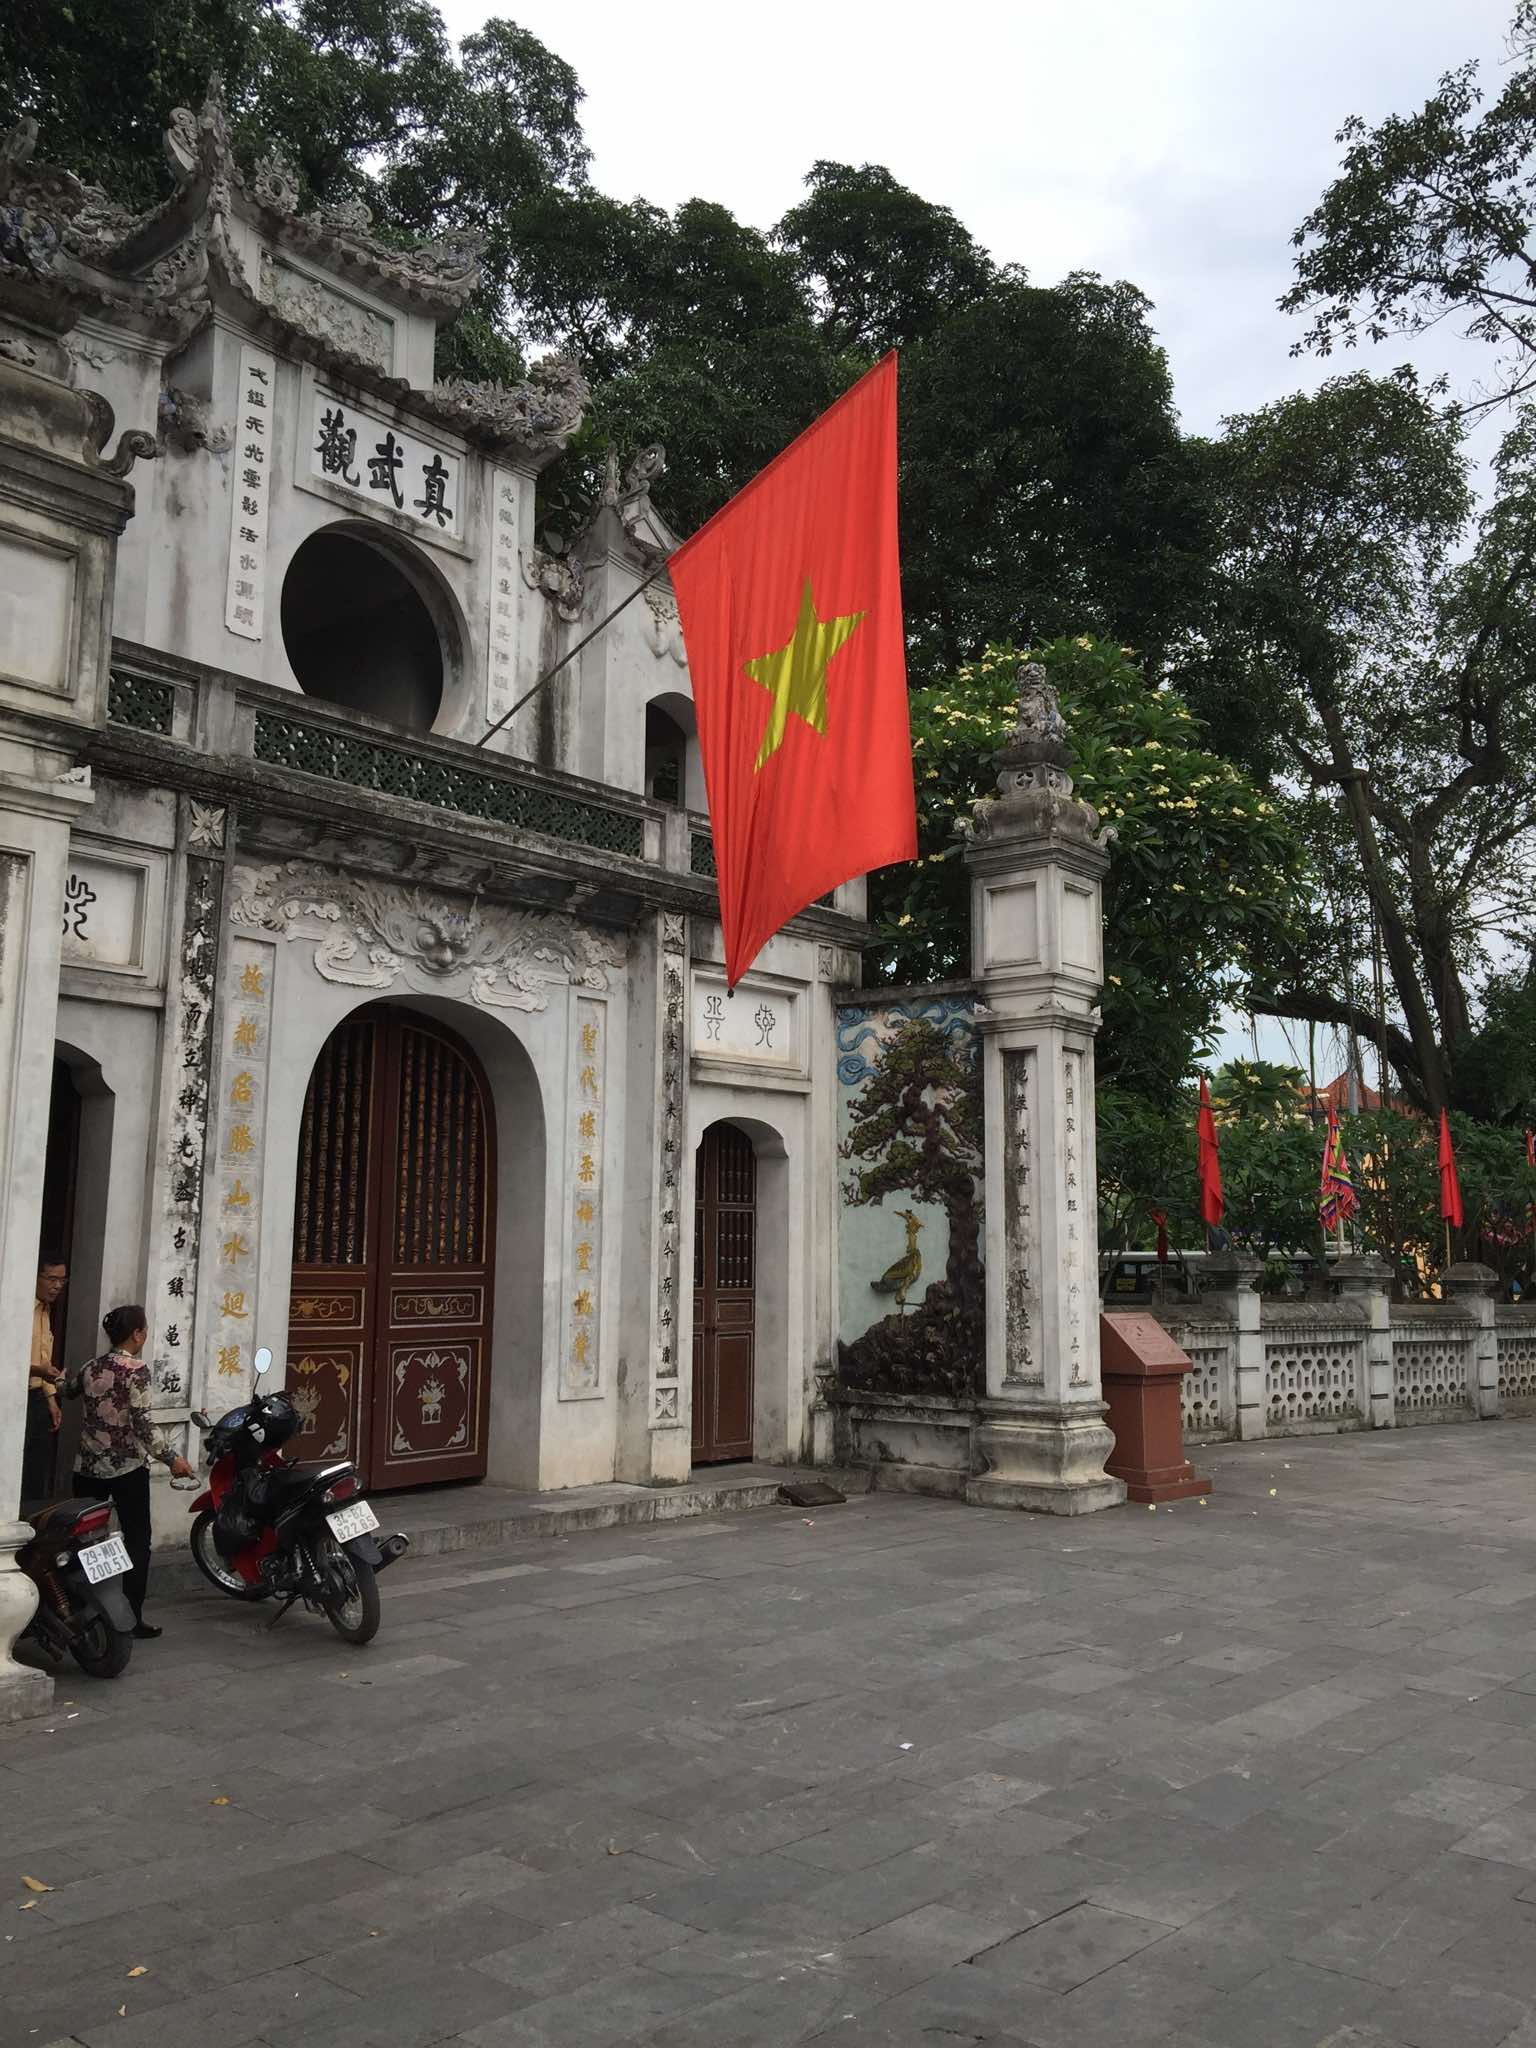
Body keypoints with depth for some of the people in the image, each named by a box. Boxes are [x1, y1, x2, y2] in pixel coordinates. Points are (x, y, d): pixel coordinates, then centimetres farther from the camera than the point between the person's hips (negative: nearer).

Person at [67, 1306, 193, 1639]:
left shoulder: (90, 1368, 5)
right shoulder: (136, 1370, -13)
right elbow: (142, 1423, -20)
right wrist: (171, 1458, -14)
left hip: (87, 1468, 6)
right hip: (127, 1469, -6)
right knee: (137, 1543, 5)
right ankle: (132, 1618, 3)